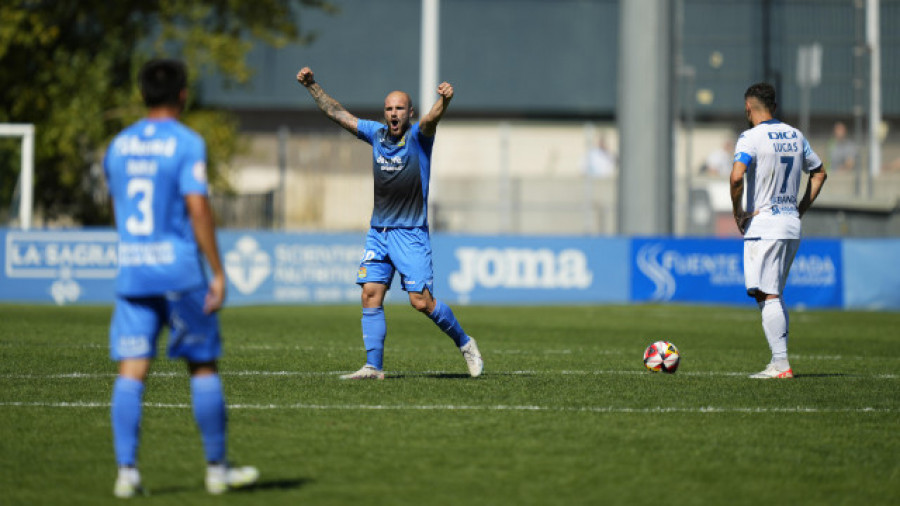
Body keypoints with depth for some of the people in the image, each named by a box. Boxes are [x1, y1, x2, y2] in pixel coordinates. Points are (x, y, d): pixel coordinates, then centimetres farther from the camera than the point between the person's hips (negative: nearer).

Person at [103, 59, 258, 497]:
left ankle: (126, 470, -10)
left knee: (131, 371, 0)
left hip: (130, 272, 4)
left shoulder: (118, 145, 10)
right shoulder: (187, 143, -7)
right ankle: (217, 468, 13)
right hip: (179, 269, -4)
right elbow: (198, 208, -14)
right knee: (203, 365, 7)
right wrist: (218, 272, -10)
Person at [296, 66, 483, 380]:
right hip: (378, 231, 5)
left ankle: (465, 344, 12)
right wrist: (312, 86, 9)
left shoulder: (418, 136, -8)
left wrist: (444, 100, -52)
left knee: (422, 302, -9)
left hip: (411, 233, -5)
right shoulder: (376, 133, 6)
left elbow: (432, 118, -31)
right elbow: (337, 113, 14)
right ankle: (373, 366, -1)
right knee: (371, 295, -4)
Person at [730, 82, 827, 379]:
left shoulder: (751, 137, -10)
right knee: (775, 294, 15)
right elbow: (819, 172, 23)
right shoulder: (795, 135, 12)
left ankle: (780, 364, -13)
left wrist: (737, 211, -12)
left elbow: (737, 176, -25)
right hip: (792, 227, 7)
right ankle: (779, 361, 14)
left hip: (763, 228, -7)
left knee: (767, 297, -7)